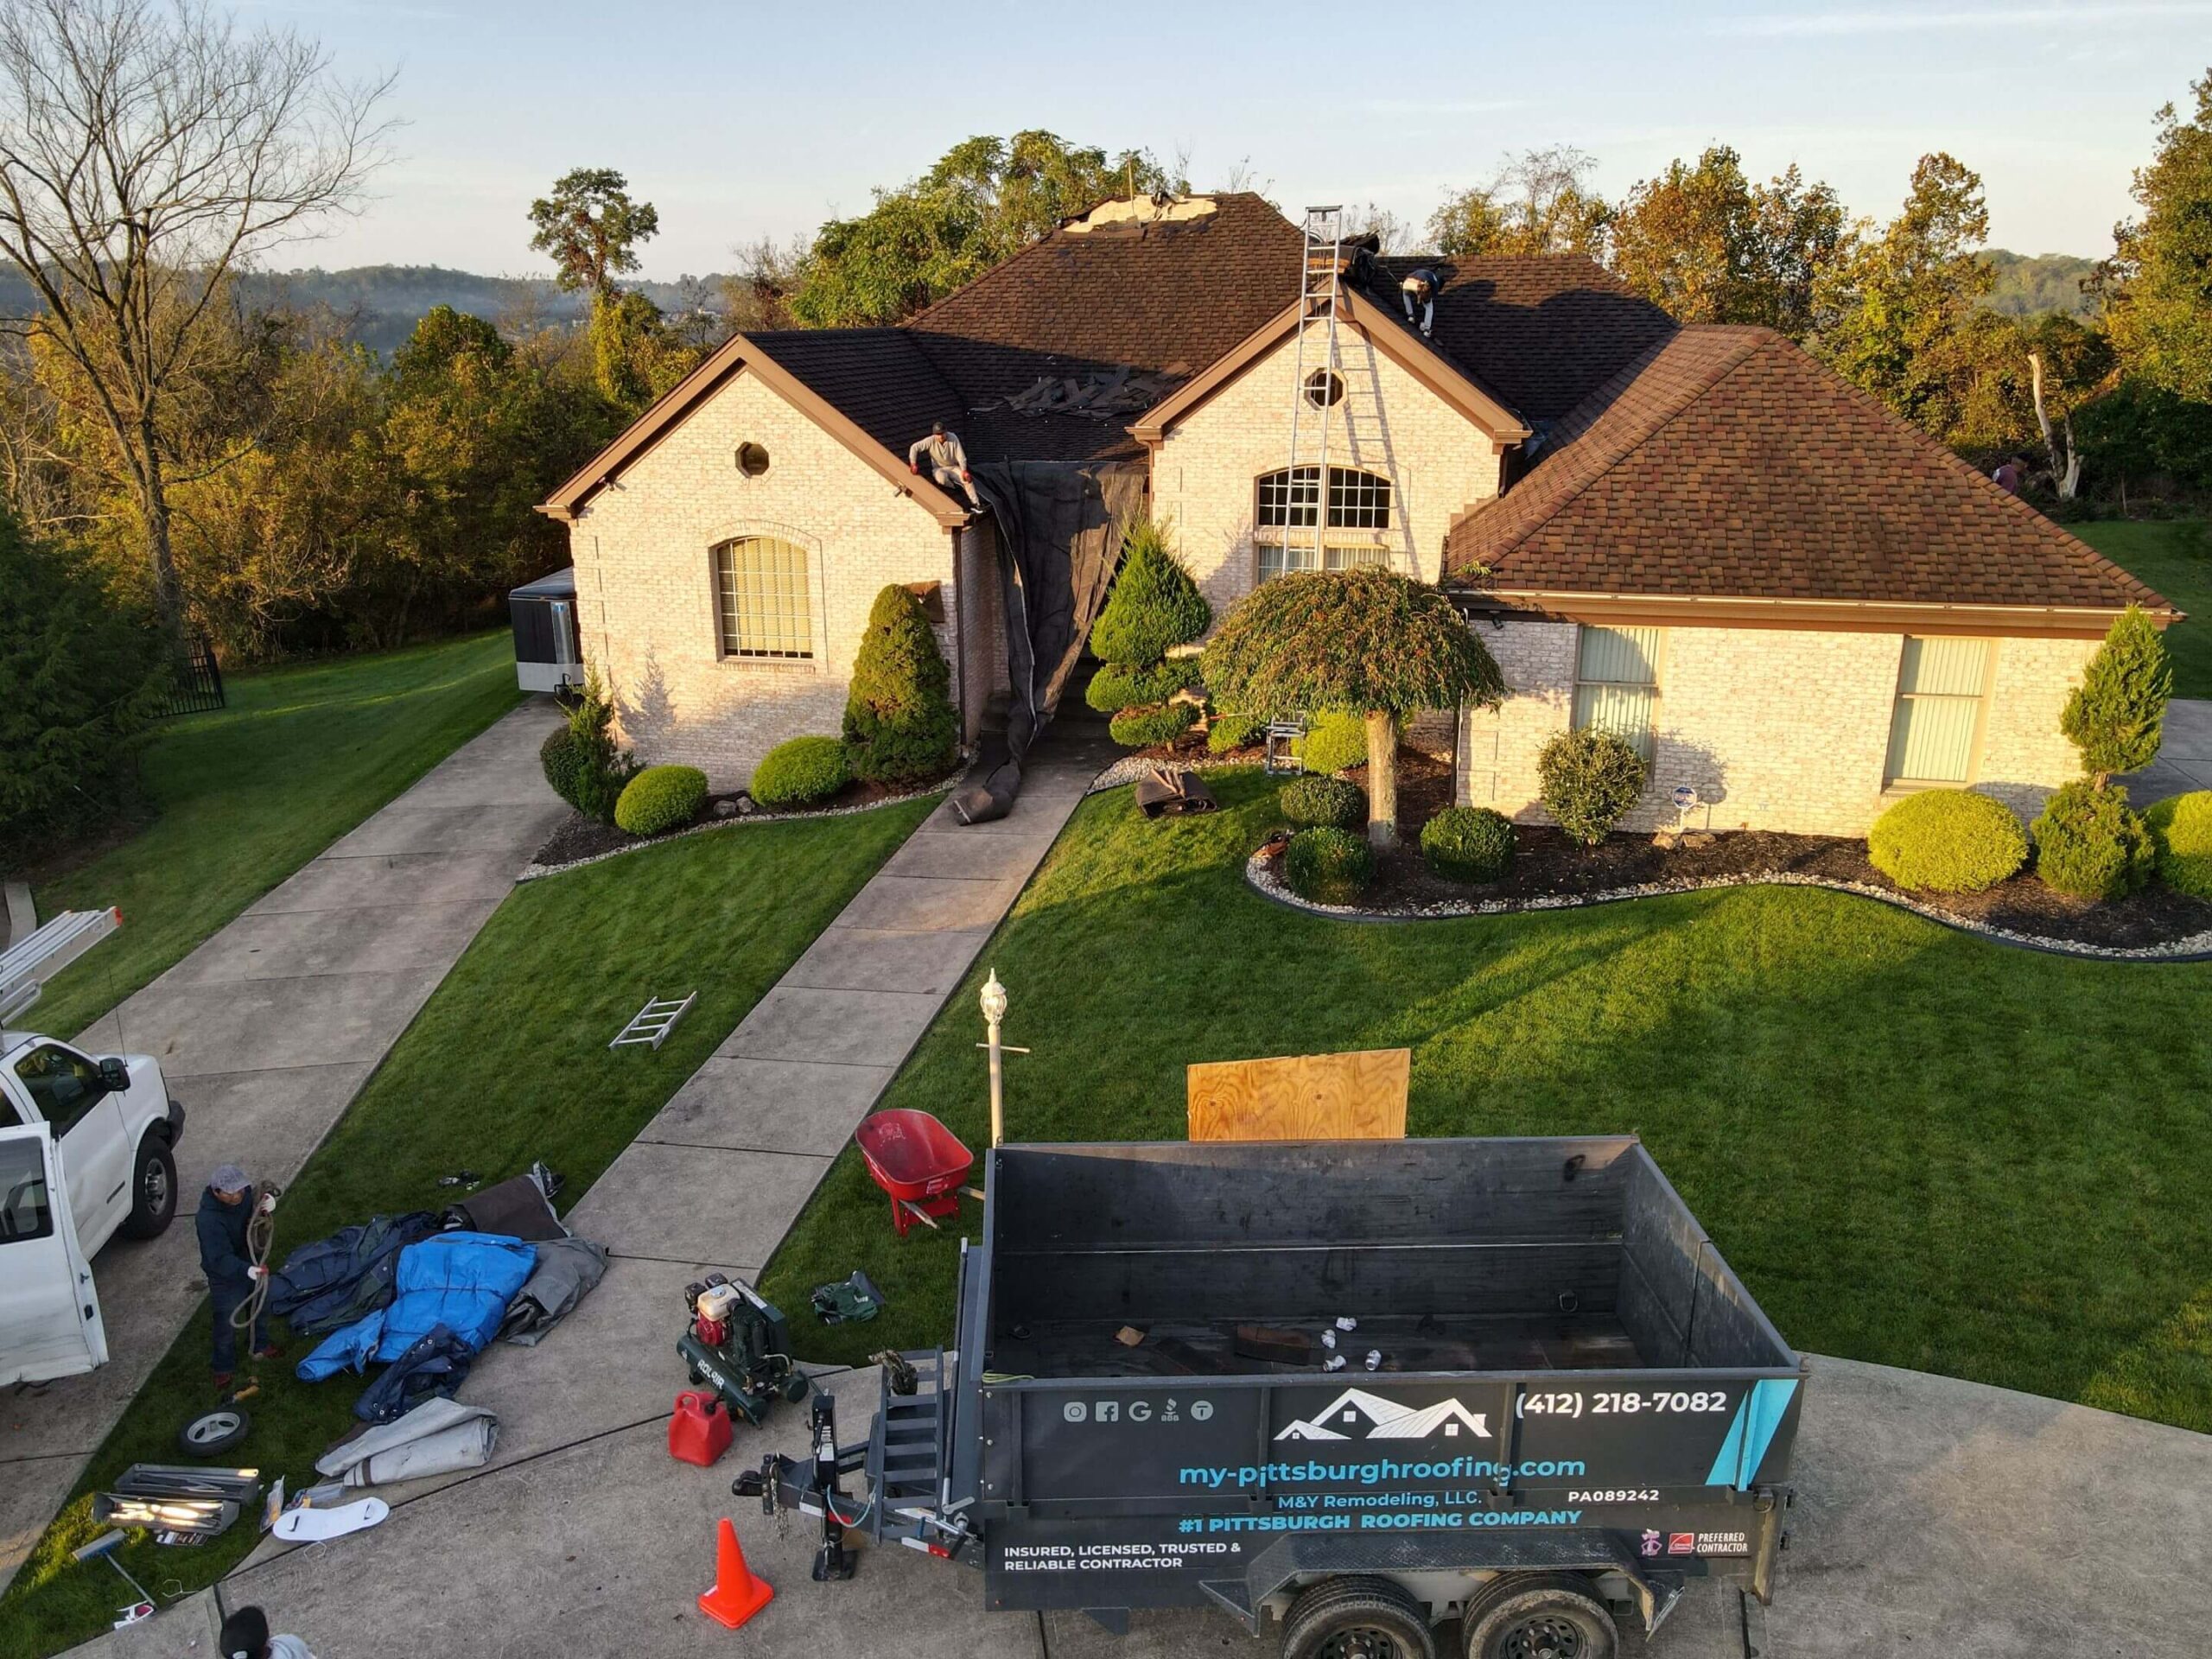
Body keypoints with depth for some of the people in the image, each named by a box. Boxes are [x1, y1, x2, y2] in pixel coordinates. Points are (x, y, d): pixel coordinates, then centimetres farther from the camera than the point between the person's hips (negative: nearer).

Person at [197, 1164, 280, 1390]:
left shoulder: (245, 1192, -19)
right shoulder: (208, 1219, -39)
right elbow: (220, 1259, -41)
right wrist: (247, 1270, -57)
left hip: (250, 1260, 6)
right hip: (225, 1277, -6)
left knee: (259, 1305, 27)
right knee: (226, 1323, 13)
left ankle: (259, 1346, 54)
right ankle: (225, 1368, 38)